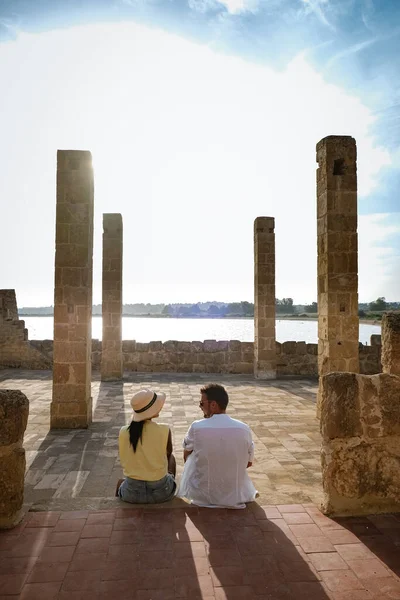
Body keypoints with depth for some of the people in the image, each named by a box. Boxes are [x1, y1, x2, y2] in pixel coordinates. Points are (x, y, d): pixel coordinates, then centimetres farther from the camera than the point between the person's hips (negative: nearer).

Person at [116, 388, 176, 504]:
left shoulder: (123, 432, -11)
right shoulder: (164, 431, -18)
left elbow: (124, 460, 3)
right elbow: (168, 454, 1)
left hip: (131, 494, 2)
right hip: (160, 493, -2)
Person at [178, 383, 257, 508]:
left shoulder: (196, 427, -15)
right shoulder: (244, 429, -12)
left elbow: (186, 457, 6)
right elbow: (249, 463, 5)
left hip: (202, 495, -2)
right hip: (236, 496, 2)